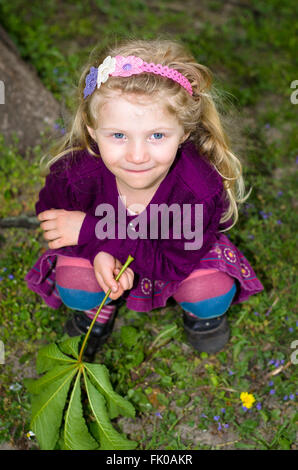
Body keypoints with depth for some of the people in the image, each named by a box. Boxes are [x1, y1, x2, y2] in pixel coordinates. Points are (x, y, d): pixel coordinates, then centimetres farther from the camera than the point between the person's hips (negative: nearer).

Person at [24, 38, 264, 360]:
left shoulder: (200, 190, -38)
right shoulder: (75, 173, -34)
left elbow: (173, 264, -32)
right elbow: (49, 215, -12)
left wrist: (92, 231, -37)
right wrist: (98, 253, -33)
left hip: (180, 253, -1)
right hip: (100, 252, 1)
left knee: (214, 293, -24)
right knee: (73, 286, -24)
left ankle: (200, 312, 16)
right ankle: (99, 309, 15)